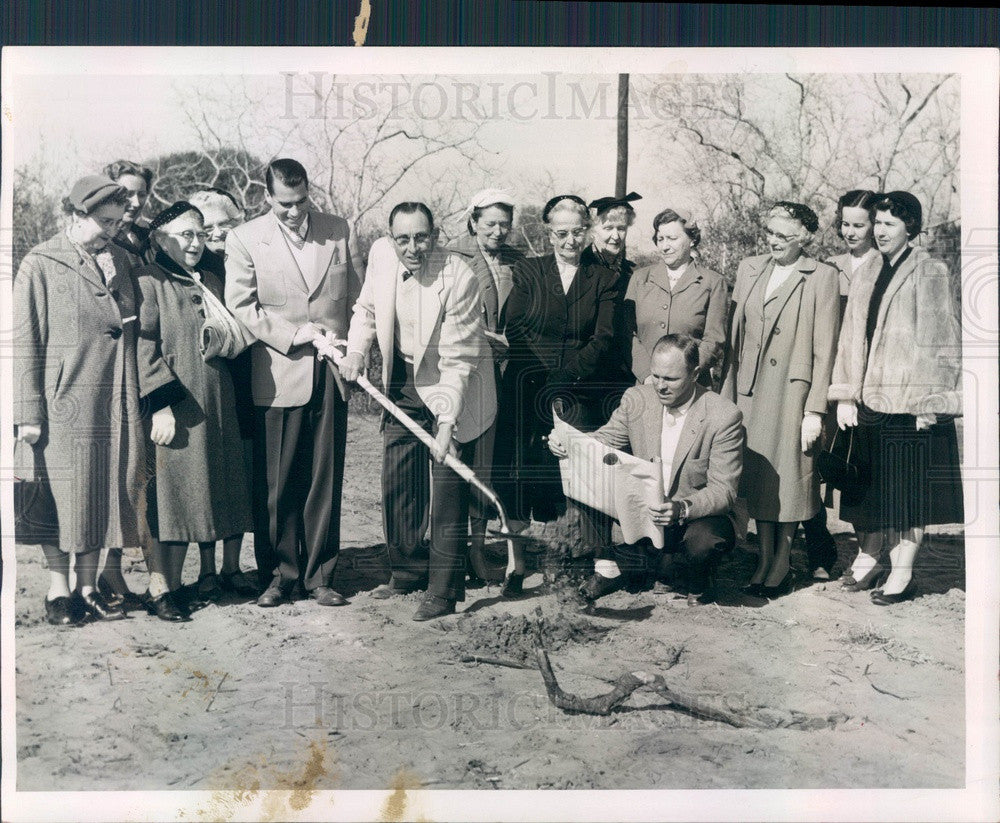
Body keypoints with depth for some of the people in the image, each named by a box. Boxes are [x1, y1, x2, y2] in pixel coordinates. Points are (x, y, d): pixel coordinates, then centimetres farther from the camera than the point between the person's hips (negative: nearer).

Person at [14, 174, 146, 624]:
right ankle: (58, 591, 16)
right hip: (63, 406, -5)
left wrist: (136, 398, 9)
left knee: (103, 495, 9)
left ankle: (88, 587, 21)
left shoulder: (119, 260, 12)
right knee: (61, 498, 2)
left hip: (115, 407, 5)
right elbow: (24, 344, -5)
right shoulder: (40, 264, -3)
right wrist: (28, 413, -10)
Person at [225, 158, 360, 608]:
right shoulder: (244, 239, 0)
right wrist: (294, 334, -11)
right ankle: (279, 574, 18)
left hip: (331, 375, 2)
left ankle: (319, 575, 18)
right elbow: (240, 306, -3)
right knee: (276, 483, 4)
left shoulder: (340, 231, 8)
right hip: (277, 377, -2)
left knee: (325, 481, 7)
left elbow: (358, 298, 12)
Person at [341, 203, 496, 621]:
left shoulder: (458, 279, -25)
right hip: (405, 380, 6)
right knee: (397, 480, 11)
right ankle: (408, 570, 28)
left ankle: (445, 589, 4)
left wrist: (446, 424, -29)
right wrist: (356, 351, -5)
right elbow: (367, 308, 11)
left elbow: (457, 361, -24)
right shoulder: (380, 253, -8)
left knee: (449, 486, -5)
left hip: (455, 385, -6)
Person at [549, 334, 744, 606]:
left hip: (697, 517, -4)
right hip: (642, 512, 4)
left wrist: (682, 509, -38)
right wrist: (567, 443, -19)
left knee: (707, 540, -38)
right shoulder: (636, 399, -3)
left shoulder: (724, 416, -15)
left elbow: (724, 491, -18)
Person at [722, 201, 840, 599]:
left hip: (792, 391, -5)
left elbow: (824, 349, -7)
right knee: (756, 475, 8)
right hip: (751, 391, 5)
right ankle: (764, 560, 19)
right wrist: (728, 394, 7)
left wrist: (815, 410, -11)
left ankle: (781, 564, 14)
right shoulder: (749, 269, 11)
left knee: (786, 476, 1)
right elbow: (736, 337, 12)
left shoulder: (821, 277, -4)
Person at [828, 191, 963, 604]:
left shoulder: (931, 273, -3)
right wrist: (846, 395, 4)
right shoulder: (865, 276, 13)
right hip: (870, 399, 5)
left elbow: (942, 341, -6)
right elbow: (850, 338, 11)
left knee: (909, 487, 2)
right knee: (871, 486, 10)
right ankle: (869, 557, 22)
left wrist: (930, 401, -11)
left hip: (911, 400, -5)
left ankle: (902, 572, 9)